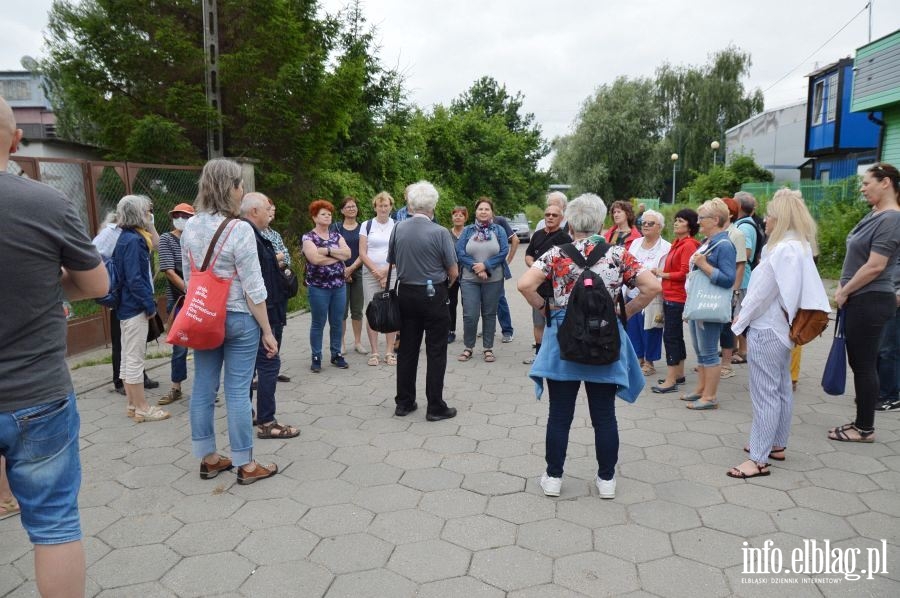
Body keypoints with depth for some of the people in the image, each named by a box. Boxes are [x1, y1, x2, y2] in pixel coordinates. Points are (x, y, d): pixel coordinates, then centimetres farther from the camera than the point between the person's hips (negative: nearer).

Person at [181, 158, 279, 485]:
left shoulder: (189, 227, 3)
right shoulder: (239, 230, -17)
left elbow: (189, 278, 10)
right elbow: (253, 288, -16)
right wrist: (267, 331, -9)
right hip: (238, 318, -6)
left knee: (203, 388, 12)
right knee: (237, 392, 1)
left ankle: (208, 459, 26)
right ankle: (245, 465, 13)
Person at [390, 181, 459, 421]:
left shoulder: (398, 228, -2)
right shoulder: (440, 232, -15)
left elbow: (393, 262, 9)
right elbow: (453, 272, -9)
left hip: (406, 293, 5)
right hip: (433, 295, -5)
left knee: (407, 349, 13)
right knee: (436, 352, 3)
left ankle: (404, 402, 20)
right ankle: (435, 407, 8)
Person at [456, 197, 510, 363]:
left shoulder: (499, 230, 5)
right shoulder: (468, 231, 6)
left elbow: (504, 251, -6)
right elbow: (460, 252, -3)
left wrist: (485, 265, -15)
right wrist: (475, 267, -15)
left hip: (494, 280, 0)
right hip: (469, 279, 0)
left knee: (489, 314, 8)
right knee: (469, 315, -4)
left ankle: (488, 348, 19)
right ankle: (468, 347, 12)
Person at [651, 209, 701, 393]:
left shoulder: (689, 245, -13)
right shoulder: (677, 243, 14)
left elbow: (685, 273, -17)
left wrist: (663, 274, -11)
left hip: (677, 298, -9)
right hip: (669, 297, 9)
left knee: (670, 336, -7)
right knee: (676, 336, 16)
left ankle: (671, 381, -2)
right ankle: (679, 374, 27)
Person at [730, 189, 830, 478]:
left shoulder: (783, 250, -22)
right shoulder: (800, 247, 10)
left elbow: (762, 291, -18)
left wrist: (741, 319, -4)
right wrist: (746, 316, 9)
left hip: (766, 330, -10)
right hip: (781, 327, 10)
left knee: (765, 394, -5)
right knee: (781, 389, 18)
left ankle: (759, 458, 2)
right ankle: (776, 444, 31)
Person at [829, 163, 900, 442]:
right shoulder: (874, 215, 12)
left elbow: (875, 266, -20)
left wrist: (844, 292, -11)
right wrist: (843, 287, 8)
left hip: (870, 302, -9)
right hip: (858, 300, 9)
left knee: (865, 364, -1)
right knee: (859, 362, 14)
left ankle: (865, 429, 10)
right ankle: (862, 421, 24)